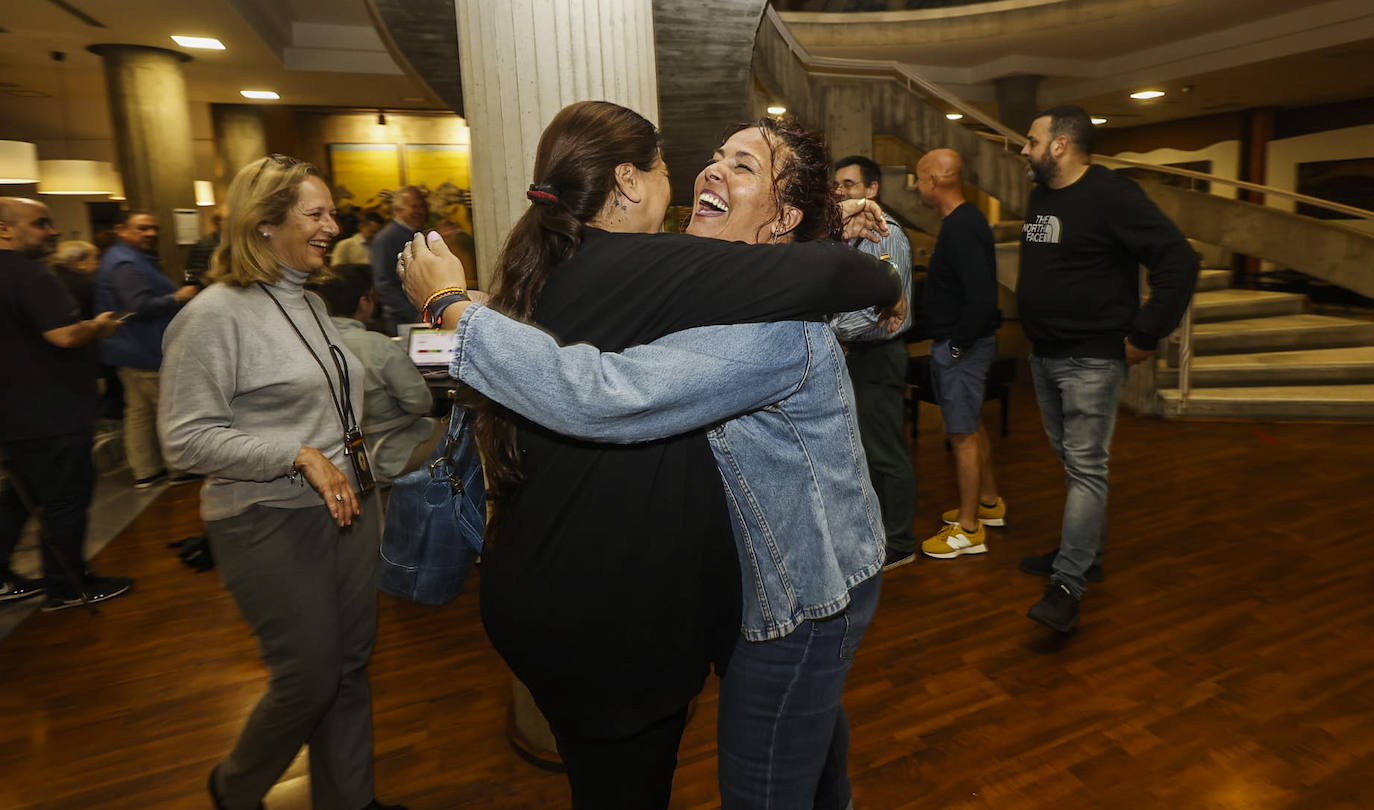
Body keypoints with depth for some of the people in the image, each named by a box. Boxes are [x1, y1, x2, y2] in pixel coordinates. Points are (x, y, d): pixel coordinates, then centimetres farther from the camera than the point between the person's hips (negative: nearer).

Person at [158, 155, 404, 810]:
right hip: (273, 524, -7)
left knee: (351, 669, 15)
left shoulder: (309, 301, 10)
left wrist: (355, 464, 13)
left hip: (348, 507, 7)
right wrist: (302, 456, -21)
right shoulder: (216, 313, -13)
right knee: (309, 679, 5)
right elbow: (186, 438, -16)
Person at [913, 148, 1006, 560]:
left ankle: (968, 530, 10)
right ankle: (988, 503, 37)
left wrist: (957, 344, -20)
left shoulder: (961, 229, -21)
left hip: (961, 346, -10)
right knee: (972, 426, 21)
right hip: (962, 342, 10)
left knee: (962, 434, -2)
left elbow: (981, 296, -30)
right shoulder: (965, 220, 11)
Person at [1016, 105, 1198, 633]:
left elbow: (1179, 261, -19)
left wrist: (1144, 336, -17)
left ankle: (1067, 584, -5)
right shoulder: (1040, 197, 12)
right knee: (1070, 460, 16)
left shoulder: (1110, 195, -14)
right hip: (1044, 355, 9)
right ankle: (1085, 552, 30)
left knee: (1086, 467, -7)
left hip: (1091, 359, -9)